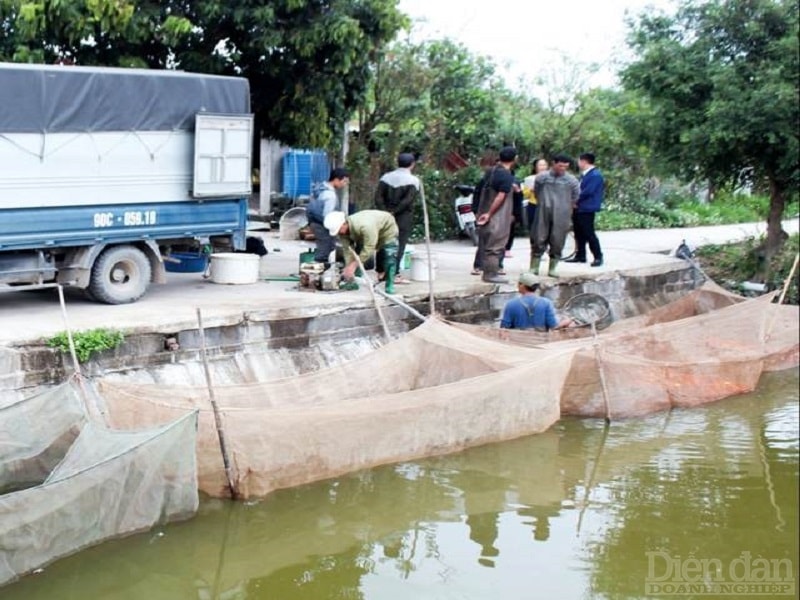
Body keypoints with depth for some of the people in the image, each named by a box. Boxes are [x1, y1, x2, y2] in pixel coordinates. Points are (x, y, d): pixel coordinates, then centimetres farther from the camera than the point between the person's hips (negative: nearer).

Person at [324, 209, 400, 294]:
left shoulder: (365, 225, -47)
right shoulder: (341, 231, -23)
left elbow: (369, 248, -44)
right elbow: (348, 250, -22)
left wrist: (353, 265, -44)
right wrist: (348, 267, -34)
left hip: (386, 229, -7)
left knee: (389, 259, -17)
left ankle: (390, 287, -9)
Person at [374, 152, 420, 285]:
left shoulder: (386, 177, 7)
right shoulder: (413, 180, -6)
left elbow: (378, 196, -3)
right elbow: (408, 200, -17)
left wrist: (385, 212, -6)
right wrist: (395, 211, -12)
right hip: (404, 217, -4)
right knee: (399, 245, -1)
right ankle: (394, 274, -2)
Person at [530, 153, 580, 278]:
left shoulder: (571, 180, -2)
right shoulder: (542, 177, -2)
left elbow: (575, 197, 11)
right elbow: (536, 192, 13)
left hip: (561, 217, 0)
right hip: (543, 215, 0)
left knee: (557, 243, 3)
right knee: (538, 241, 1)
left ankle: (552, 269, 14)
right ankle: (534, 268, 9)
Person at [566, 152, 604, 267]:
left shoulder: (595, 175, -15)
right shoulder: (585, 175, 16)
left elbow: (588, 192, -22)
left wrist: (576, 201, -11)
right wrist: (575, 202, 3)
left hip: (586, 209, -10)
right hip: (579, 208, 10)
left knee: (589, 234, -8)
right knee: (579, 233, 13)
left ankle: (598, 257, -3)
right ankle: (580, 256, 21)